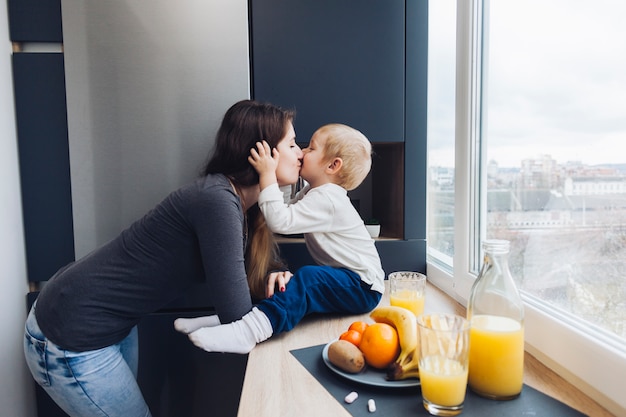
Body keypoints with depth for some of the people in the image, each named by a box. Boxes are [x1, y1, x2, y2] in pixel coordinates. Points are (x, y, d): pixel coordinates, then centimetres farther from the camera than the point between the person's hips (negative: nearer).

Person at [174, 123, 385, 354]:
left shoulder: (325, 198, -21)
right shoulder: (313, 192, 10)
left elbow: (281, 222, -31)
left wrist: (268, 175, -27)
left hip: (363, 288, -9)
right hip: (344, 280, 10)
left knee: (308, 278, -33)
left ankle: (249, 331, -46)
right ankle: (227, 318, -15)